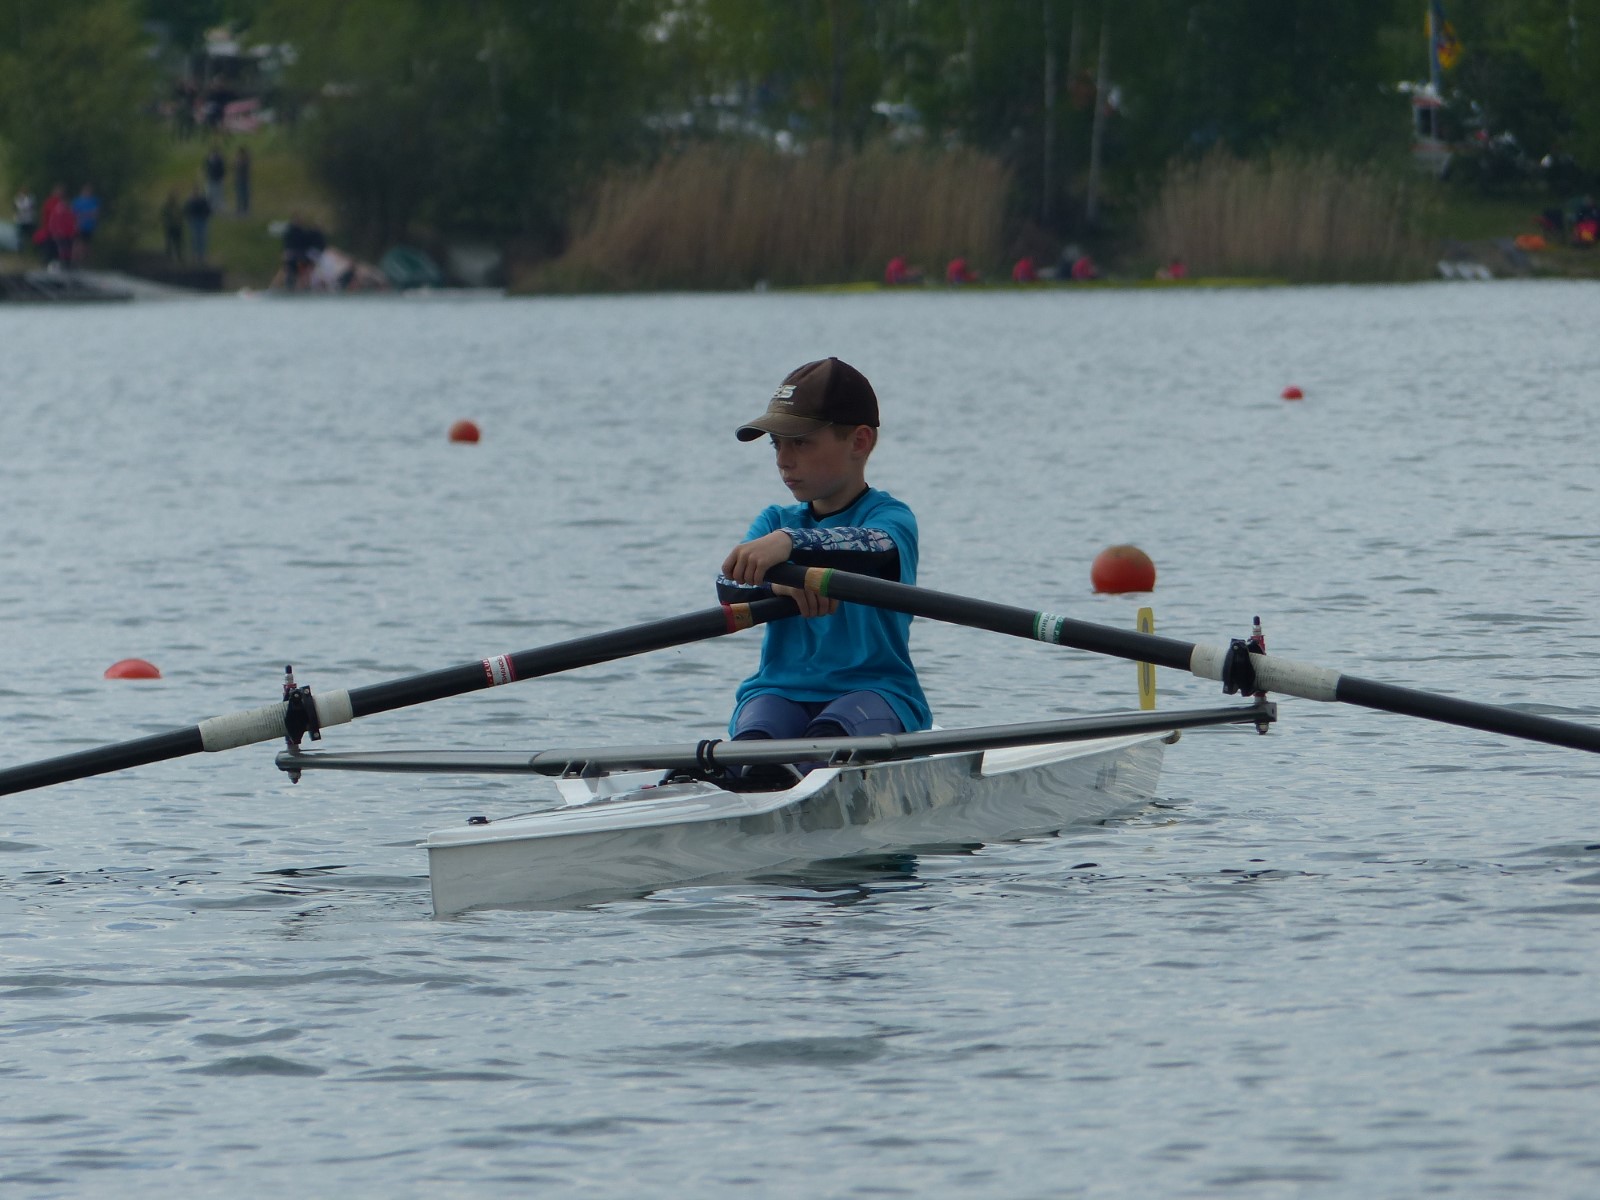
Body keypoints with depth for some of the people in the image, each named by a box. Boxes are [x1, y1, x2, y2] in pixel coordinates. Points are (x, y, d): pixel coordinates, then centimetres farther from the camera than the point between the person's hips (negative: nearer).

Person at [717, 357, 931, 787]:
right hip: (781, 691, 4)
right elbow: (730, 587, -4)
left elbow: (877, 549, -26)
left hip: (875, 690, -4)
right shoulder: (775, 521, 17)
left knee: (826, 738, -36)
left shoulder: (890, 516, 2)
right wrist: (779, 582, -29)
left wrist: (790, 543, -45)